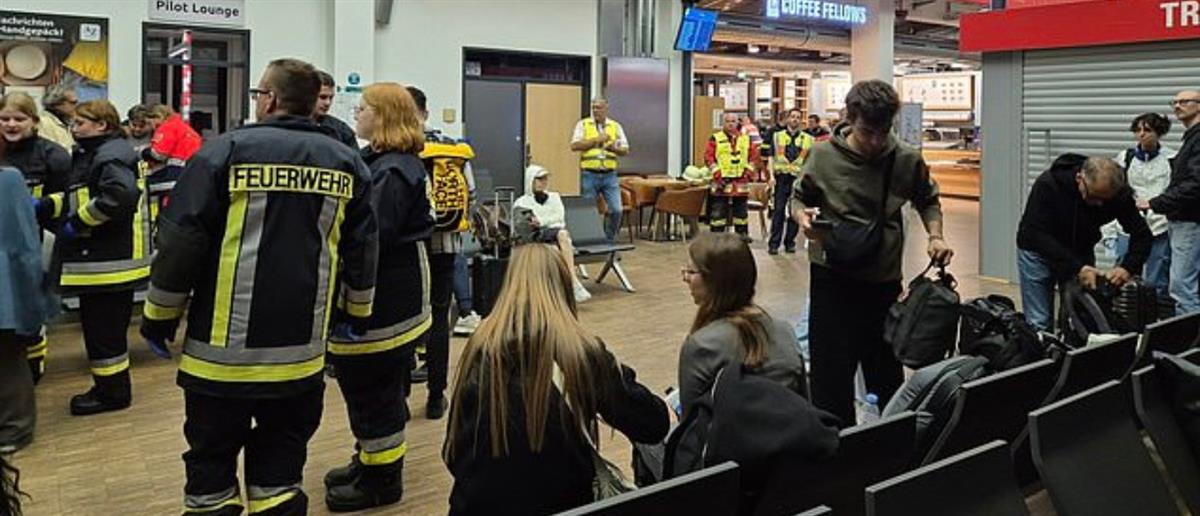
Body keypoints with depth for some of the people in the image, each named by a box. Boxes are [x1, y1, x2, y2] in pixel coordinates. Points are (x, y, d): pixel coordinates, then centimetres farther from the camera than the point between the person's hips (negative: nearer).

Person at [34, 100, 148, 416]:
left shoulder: (111, 155, -15)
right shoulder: (90, 154, 18)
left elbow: (120, 195, -32)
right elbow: (78, 196, 25)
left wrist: (77, 222, -22)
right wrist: (46, 206, 8)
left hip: (110, 259, -10)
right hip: (96, 257, 10)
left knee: (103, 326, -2)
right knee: (96, 322, 17)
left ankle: (113, 391, 10)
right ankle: (107, 386, 28)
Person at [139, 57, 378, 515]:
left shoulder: (226, 151, -8)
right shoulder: (346, 163, 3)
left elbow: (181, 242, -7)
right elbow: (361, 250, 10)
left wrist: (159, 317, 5)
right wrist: (357, 312, 24)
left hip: (223, 348, -3)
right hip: (300, 351, 3)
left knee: (212, 464, 11)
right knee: (282, 460, 15)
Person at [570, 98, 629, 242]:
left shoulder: (616, 126, 10)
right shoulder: (583, 124, 4)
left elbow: (626, 150, 9)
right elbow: (575, 145, -9)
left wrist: (614, 148, -12)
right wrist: (596, 140, -11)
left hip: (610, 175, 2)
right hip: (589, 175, -2)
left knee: (616, 210, -6)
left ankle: (609, 240, 12)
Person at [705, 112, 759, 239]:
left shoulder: (746, 139, 11)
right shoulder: (715, 139, 0)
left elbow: (754, 155, 13)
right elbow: (708, 157, -4)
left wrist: (749, 170, 1)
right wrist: (716, 172, -12)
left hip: (740, 180, 3)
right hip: (721, 180, -3)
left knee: (741, 210, 11)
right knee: (718, 210, -2)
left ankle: (743, 233, 21)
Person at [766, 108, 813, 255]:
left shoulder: (808, 139, 12)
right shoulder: (777, 136, 11)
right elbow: (771, 157, 7)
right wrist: (771, 175, -4)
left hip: (799, 178, 1)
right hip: (781, 177, -1)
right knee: (779, 210, -4)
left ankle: (790, 242, 12)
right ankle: (774, 243, -1)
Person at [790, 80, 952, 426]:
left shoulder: (908, 161, -2)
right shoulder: (823, 156, -7)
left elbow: (928, 201, 15)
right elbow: (799, 198, 7)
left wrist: (935, 236, -2)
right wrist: (803, 216, -15)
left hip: (884, 280, 2)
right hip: (832, 279, -2)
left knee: (886, 371, 15)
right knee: (830, 372, 1)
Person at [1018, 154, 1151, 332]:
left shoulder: (1118, 194, -21)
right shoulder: (1048, 184, -31)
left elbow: (1142, 235, -13)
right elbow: (1038, 235, -31)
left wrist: (1127, 267, -31)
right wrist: (1077, 267, -39)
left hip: (1081, 252, 3)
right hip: (1039, 251, -3)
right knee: (1039, 323, -6)